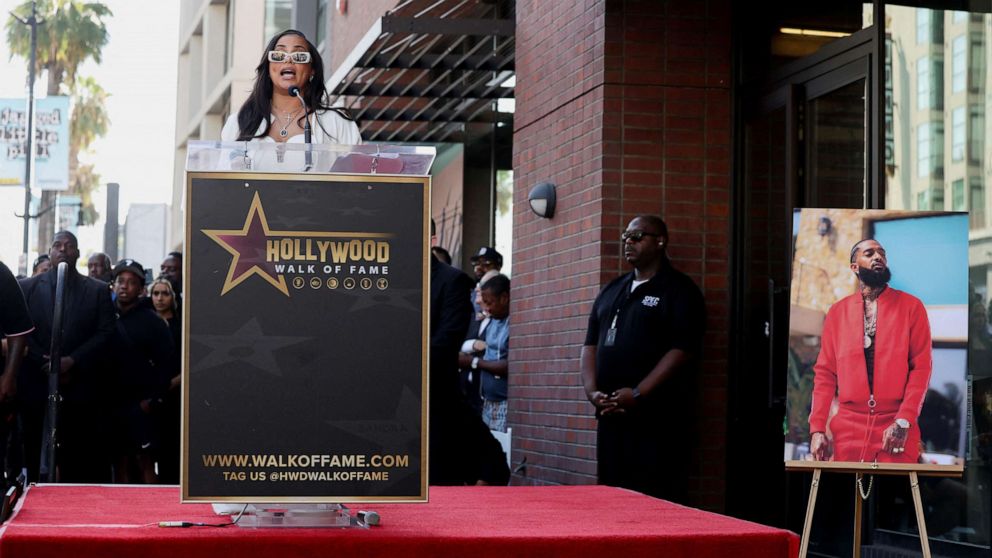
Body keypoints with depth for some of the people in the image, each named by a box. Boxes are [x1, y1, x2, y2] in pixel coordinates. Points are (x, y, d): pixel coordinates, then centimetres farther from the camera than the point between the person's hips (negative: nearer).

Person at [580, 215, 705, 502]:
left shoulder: (679, 290, -1)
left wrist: (638, 393, -16)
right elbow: (590, 344, 18)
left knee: (658, 499, -10)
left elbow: (682, 349, -11)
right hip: (611, 414, 7)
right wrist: (592, 391, 0)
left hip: (658, 417, -7)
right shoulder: (611, 290, 20)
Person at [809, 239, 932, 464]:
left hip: (897, 429, -2)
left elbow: (922, 366, -1)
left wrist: (904, 421, -12)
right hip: (848, 428, 2)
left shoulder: (911, 306, 5)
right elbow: (825, 372, 8)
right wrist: (817, 428, -2)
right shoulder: (837, 311, 11)